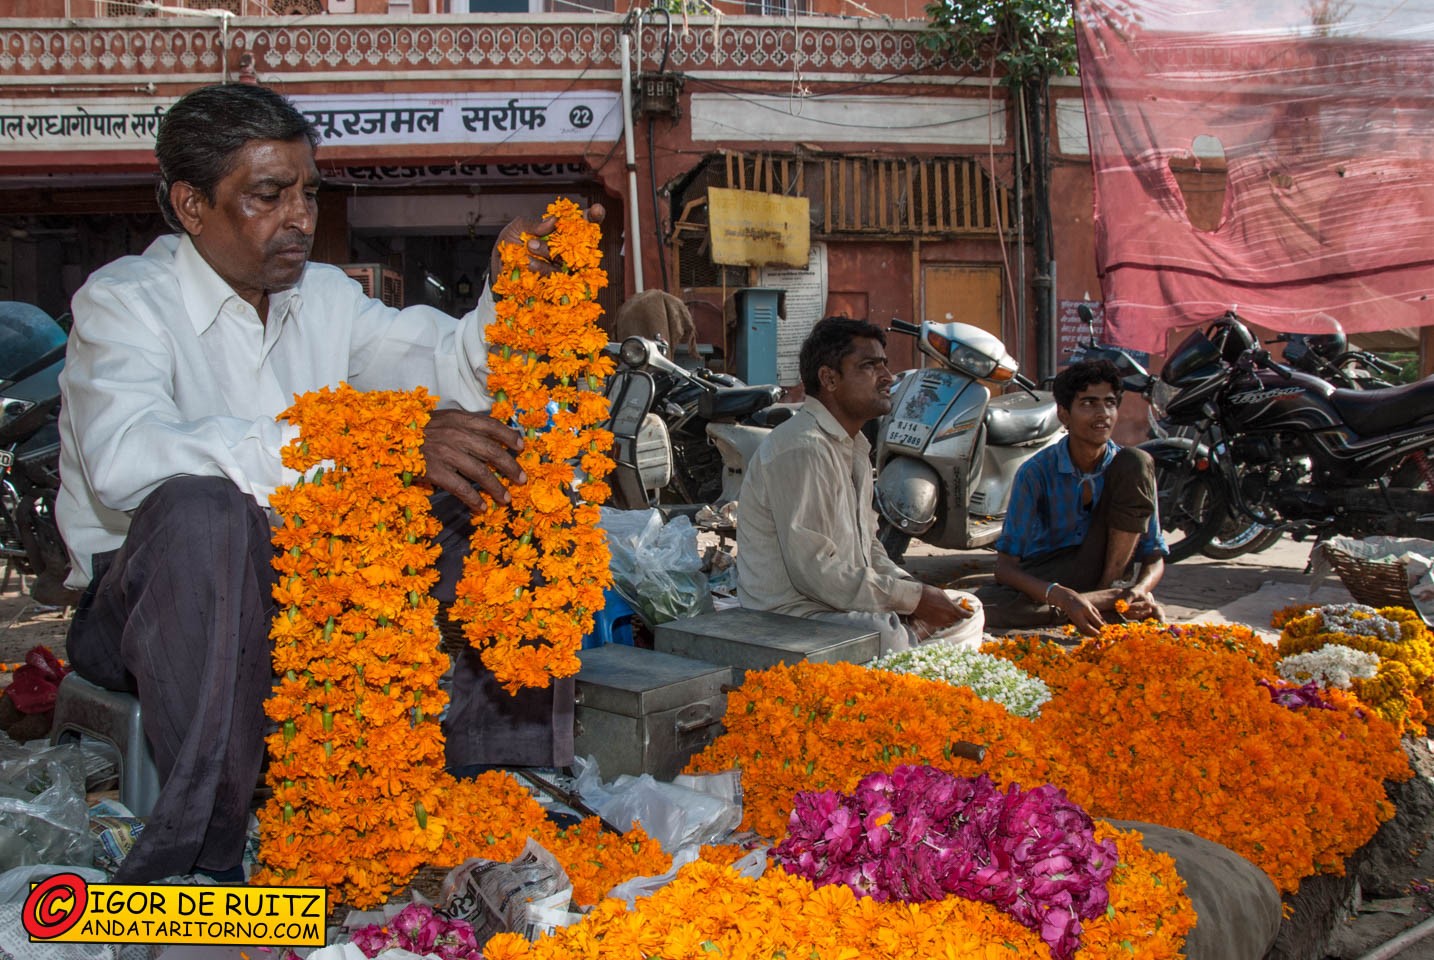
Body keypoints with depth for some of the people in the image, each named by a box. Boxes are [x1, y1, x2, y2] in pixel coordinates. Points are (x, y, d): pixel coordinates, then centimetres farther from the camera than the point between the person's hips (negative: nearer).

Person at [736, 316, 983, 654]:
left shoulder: (854, 445, 16)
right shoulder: (801, 449, -18)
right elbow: (813, 569, -24)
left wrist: (910, 587, 1)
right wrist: (913, 598, -17)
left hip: (848, 602, 11)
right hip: (792, 612, -11)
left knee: (966, 611, 11)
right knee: (891, 637, -36)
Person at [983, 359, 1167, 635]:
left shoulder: (1125, 465, -7)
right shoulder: (1036, 472, -15)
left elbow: (1154, 554, -3)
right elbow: (1005, 566, -19)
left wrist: (1141, 588, -29)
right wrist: (1063, 597, -38)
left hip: (1105, 568, 1)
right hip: (1047, 578, -1)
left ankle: (1110, 588, -15)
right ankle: (1106, 601, -27)